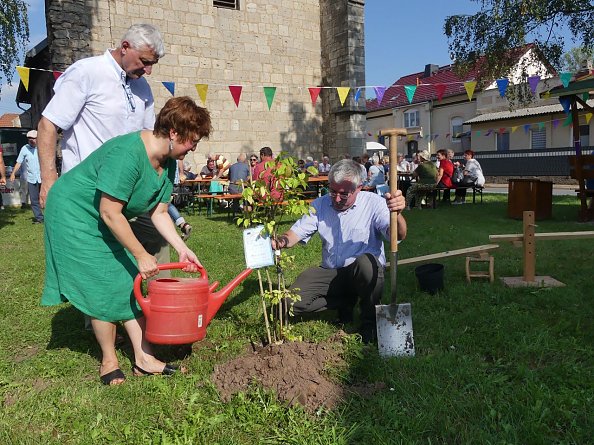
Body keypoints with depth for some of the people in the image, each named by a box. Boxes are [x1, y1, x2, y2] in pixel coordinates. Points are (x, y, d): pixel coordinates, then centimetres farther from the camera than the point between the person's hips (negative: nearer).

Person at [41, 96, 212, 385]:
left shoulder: (167, 163, -3)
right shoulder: (127, 154, -32)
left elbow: (159, 213, 0)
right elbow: (110, 213, -30)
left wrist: (183, 250, -7)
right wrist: (142, 256, -25)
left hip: (106, 221, 9)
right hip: (75, 213, -9)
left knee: (128, 282, 3)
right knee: (104, 288, -7)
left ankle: (144, 359, 10)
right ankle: (109, 363, 12)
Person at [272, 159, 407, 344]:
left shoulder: (374, 203, -8)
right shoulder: (320, 205, 5)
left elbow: (398, 235, -22)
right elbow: (297, 232, 0)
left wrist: (396, 214, -46)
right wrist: (280, 241, -25)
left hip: (365, 272, -3)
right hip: (330, 272, 4)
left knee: (365, 261, -39)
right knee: (292, 302, -16)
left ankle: (369, 320, -12)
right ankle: (345, 302, 9)